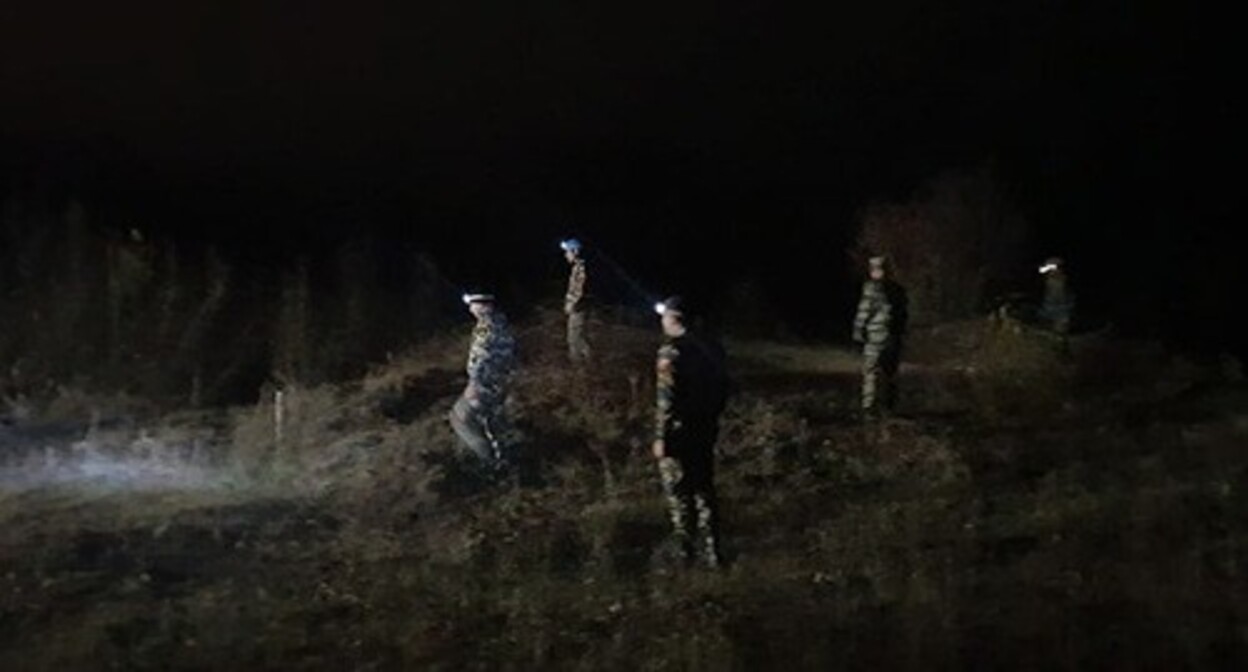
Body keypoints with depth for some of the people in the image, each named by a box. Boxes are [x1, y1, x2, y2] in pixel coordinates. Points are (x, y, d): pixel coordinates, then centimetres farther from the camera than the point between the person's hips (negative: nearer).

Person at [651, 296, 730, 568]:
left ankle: (684, 550, 13)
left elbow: (665, 399, -20)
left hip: (679, 431, -7)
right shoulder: (709, 346, 3)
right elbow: (722, 386, 9)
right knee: (704, 489, 15)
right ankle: (710, 551, 19)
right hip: (706, 428, 7)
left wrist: (659, 437, -14)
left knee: (678, 493, 6)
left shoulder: (670, 351, -18)